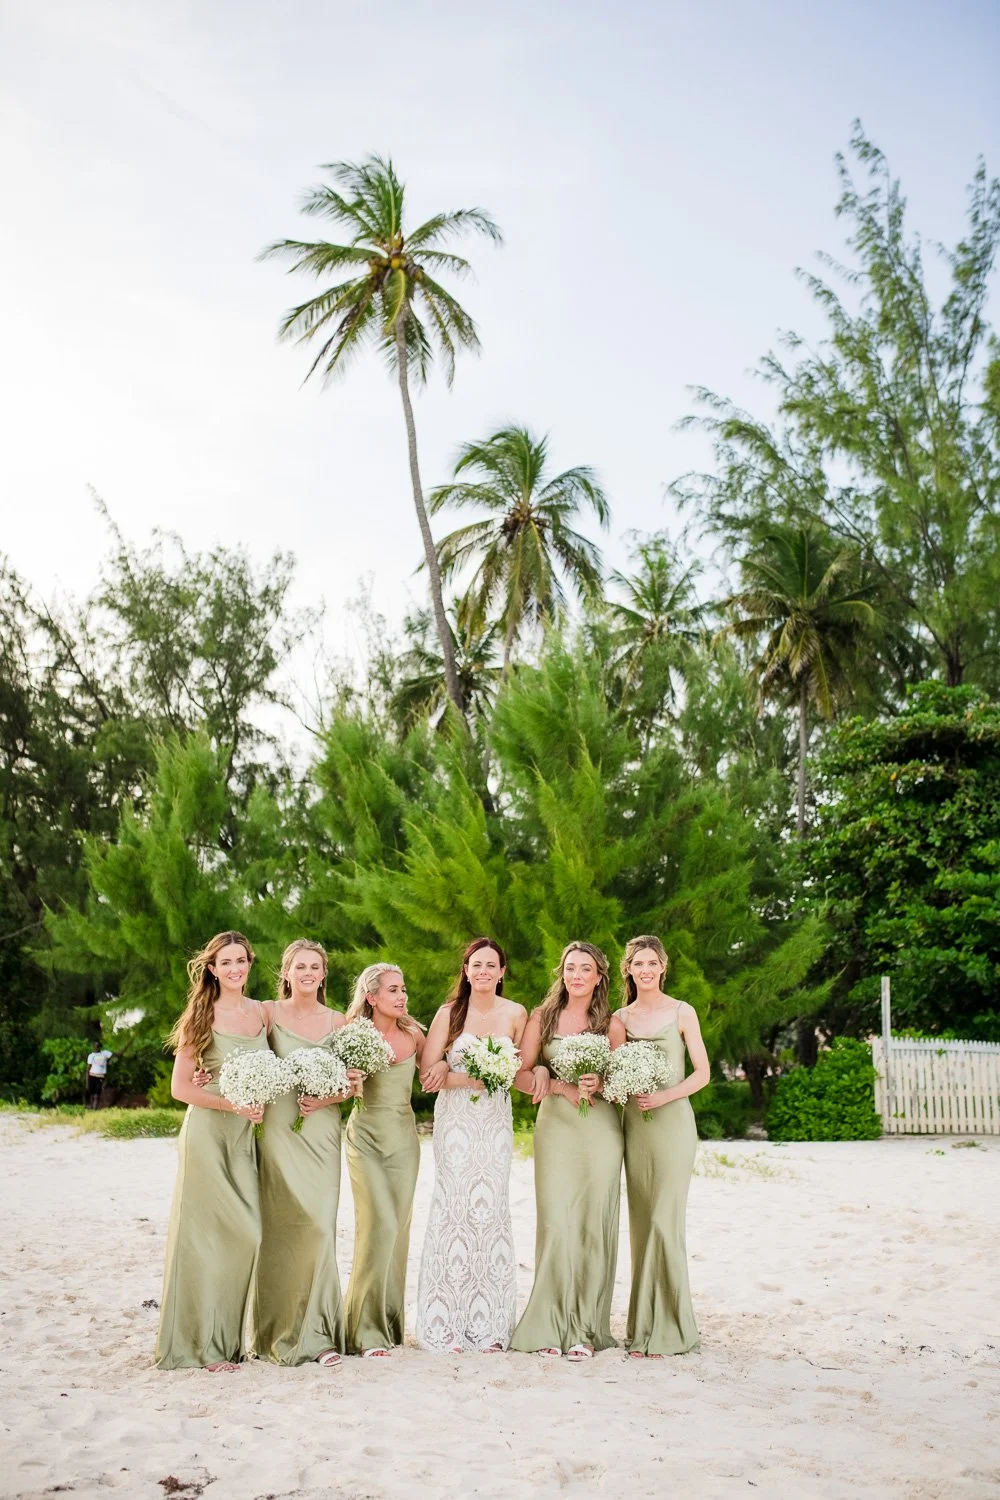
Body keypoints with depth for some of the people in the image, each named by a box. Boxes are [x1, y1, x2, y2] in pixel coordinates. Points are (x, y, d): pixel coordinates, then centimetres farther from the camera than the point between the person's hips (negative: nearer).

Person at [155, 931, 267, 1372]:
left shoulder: (261, 1013, 9)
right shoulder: (202, 1016, -4)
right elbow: (181, 1087, -4)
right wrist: (232, 1104, -13)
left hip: (245, 1135, 4)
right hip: (207, 1132, -4)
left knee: (245, 1233, 1)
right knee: (208, 1232, -4)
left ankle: (226, 1336, 15)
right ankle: (202, 1342, 7)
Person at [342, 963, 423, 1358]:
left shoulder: (413, 1035, 4)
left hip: (403, 1136, 4)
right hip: (366, 1136, -4)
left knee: (397, 1228, 5)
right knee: (379, 1225, -14)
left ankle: (391, 1322, 18)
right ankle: (367, 1330, -5)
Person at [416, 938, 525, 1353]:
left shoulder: (515, 1014, 5)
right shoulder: (449, 1013, 0)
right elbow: (428, 1073, -5)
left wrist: (453, 1074, -6)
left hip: (495, 1120, 2)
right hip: (455, 1120, -2)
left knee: (491, 1207, 0)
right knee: (454, 1207, -5)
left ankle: (488, 1325, 6)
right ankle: (448, 1326, 1)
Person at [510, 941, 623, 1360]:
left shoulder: (610, 1022, 9)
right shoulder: (542, 1017, 8)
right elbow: (521, 1075, 5)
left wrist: (600, 1084, -11)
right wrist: (560, 1086, -11)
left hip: (600, 1126, 0)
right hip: (556, 1123, 0)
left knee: (595, 1223, -3)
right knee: (556, 1221, -7)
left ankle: (585, 1329, 5)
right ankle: (549, 1326, 1)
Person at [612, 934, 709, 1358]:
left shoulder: (682, 1013, 1)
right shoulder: (620, 1019, 10)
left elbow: (702, 1072, -1)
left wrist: (664, 1096, -15)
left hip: (673, 1121, -4)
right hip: (635, 1124, 4)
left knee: (664, 1221, -8)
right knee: (641, 1222, 6)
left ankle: (666, 1330, 0)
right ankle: (644, 1326, 13)